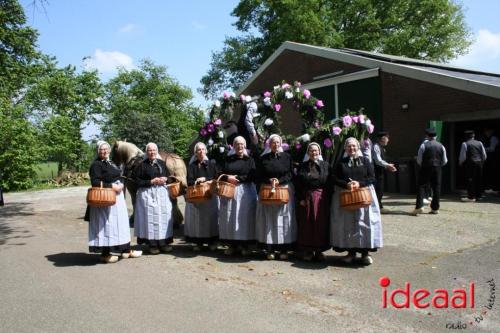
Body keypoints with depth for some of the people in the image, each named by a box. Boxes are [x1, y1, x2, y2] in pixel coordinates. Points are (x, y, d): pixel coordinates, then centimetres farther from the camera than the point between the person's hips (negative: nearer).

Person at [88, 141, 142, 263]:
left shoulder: (111, 163, 15)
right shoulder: (96, 164, -10)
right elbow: (95, 182, -19)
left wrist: (121, 185, 4)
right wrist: (112, 186, -21)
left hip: (117, 197, 9)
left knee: (122, 222, 12)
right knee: (106, 224, -2)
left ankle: (126, 250, 22)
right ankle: (105, 254, 9)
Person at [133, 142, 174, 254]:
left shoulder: (162, 163, 10)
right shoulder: (142, 165, -3)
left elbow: (168, 176, 18)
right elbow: (136, 180, -7)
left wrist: (165, 179, -4)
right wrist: (151, 182, -14)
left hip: (162, 193, 4)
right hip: (148, 194, -4)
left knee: (164, 217, 3)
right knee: (151, 218, -4)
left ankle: (164, 243, 13)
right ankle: (152, 244, 5)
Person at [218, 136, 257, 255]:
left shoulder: (249, 160, 6)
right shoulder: (228, 159, 13)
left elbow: (252, 176, -5)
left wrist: (237, 178, -11)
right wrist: (228, 178, -11)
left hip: (245, 192, -2)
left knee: (244, 217, -4)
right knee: (229, 217, 0)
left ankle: (244, 244, 6)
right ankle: (231, 244, 9)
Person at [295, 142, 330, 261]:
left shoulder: (325, 165, 4)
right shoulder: (303, 166, 6)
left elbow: (329, 183, 0)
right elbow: (298, 184, 2)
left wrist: (328, 200, -8)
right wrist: (300, 198, -7)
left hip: (321, 198, 0)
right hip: (306, 198, 1)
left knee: (321, 224, 2)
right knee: (306, 224, 3)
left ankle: (319, 250, 14)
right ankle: (308, 250, 13)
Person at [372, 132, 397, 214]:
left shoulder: (381, 147, 15)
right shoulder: (376, 147, -16)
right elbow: (378, 161, -22)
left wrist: (388, 166, 9)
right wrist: (388, 165, -20)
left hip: (381, 171, 10)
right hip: (377, 171, -10)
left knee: (380, 190, 13)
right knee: (378, 189, -5)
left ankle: (379, 206, 19)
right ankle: (379, 207, 1)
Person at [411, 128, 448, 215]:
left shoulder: (424, 145, -6)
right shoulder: (441, 146, 5)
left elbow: (419, 159, -6)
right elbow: (444, 161, 7)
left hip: (425, 169, -4)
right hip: (437, 169, 4)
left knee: (422, 187, -2)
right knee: (436, 188, 9)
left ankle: (419, 206, -14)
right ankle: (435, 208, 14)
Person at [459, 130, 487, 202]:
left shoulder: (465, 144, -6)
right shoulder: (479, 143, 9)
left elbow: (463, 156, -9)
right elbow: (484, 155, 10)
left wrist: (460, 163, 7)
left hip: (470, 164, -6)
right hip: (479, 163, 6)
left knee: (470, 180, -4)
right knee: (479, 180, 12)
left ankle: (471, 197, -6)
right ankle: (478, 196, 19)